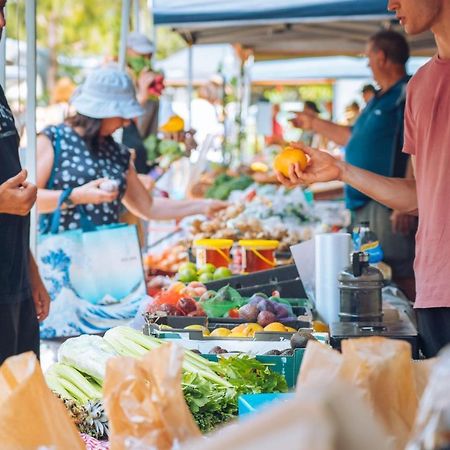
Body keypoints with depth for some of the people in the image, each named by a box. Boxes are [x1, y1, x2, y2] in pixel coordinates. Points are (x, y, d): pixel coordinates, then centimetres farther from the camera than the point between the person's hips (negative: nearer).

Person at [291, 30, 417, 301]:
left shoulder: (407, 96, -12)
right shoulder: (380, 100, 20)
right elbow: (353, 137, 33)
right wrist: (314, 124, 38)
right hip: (364, 203, 10)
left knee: (402, 276, -12)